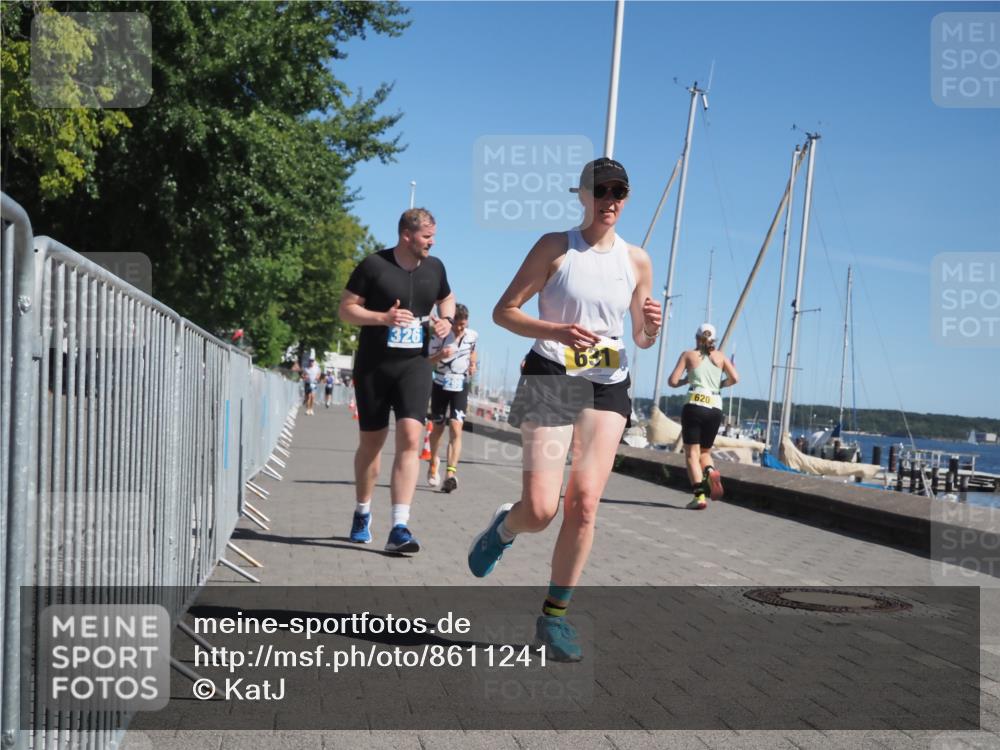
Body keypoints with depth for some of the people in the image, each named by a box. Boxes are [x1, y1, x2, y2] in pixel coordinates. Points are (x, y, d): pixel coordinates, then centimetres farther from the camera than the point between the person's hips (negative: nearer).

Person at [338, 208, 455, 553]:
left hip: (414, 365, 2)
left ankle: (399, 528, -18)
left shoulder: (434, 268, 7)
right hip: (373, 366, -2)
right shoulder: (374, 265, -6)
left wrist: (446, 320, 4)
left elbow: (446, 298, 26)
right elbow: (346, 309, -3)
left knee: (411, 438, -15)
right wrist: (383, 317, -19)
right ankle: (362, 513, 33)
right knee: (371, 441, 10)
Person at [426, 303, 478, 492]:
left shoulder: (472, 336, -2)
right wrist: (440, 355, -31)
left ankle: (451, 473, -21)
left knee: (456, 428, -15)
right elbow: (427, 361, -11)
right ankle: (433, 465, 38)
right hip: (441, 385, -1)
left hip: (460, 387, 1)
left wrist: (473, 364, 4)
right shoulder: (441, 336, -12)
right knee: (438, 427, 13)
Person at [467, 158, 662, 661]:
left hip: (607, 388, 3)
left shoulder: (637, 260, 9)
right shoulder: (555, 247, -2)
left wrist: (650, 327, -7)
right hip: (551, 379, -3)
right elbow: (504, 311, -4)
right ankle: (504, 527, 26)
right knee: (540, 509, -12)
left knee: (584, 502, -8)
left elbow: (642, 340, 17)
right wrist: (556, 331, -20)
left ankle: (554, 615, 6)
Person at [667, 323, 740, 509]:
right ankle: (711, 471, -16)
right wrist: (720, 385, 18)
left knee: (692, 452, -1)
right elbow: (734, 378, 0)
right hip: (715, 410, 3)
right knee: (705, 451, 18)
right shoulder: (720, 357, 14)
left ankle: (699, 495, -18)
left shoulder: (688, 355, 9)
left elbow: (672, 381, 2)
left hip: (694, 405, -3)